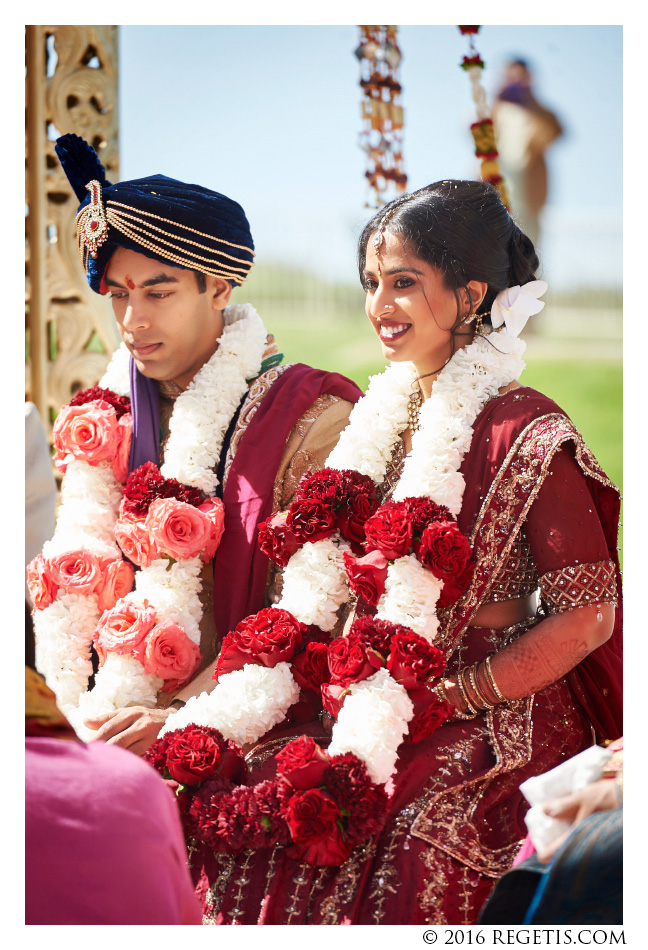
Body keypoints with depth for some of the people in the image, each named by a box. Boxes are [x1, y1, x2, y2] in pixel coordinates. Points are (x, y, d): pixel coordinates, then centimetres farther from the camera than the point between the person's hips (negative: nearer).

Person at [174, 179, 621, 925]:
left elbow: (588, 614, -11)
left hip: (502, 719, -6)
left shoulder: (527, 435, -9)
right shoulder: (382, 416, 11)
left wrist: (450, 696, -12)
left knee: (411, 837, -29)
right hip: (381, 703, 6)